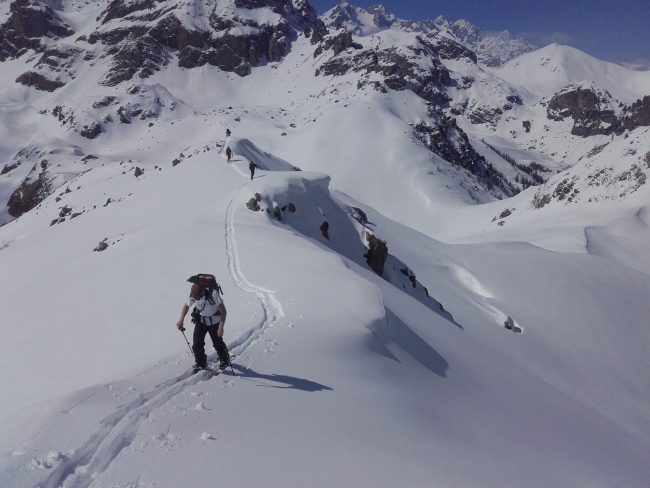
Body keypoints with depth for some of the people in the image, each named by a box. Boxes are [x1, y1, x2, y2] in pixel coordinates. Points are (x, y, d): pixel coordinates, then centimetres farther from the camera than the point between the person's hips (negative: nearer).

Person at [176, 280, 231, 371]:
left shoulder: (213, 294, -34)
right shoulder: (192, 295, -21)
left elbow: (223, 311, -24)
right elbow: (186, 306, 1)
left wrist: (221, 327, -28)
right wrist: (181, 320, -11)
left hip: (214, 322, -3)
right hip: (200, 321, 3)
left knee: (218, 342, 9)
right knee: (197, 343, -2)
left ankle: (224, 360, 36)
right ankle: (201, 363, 22)